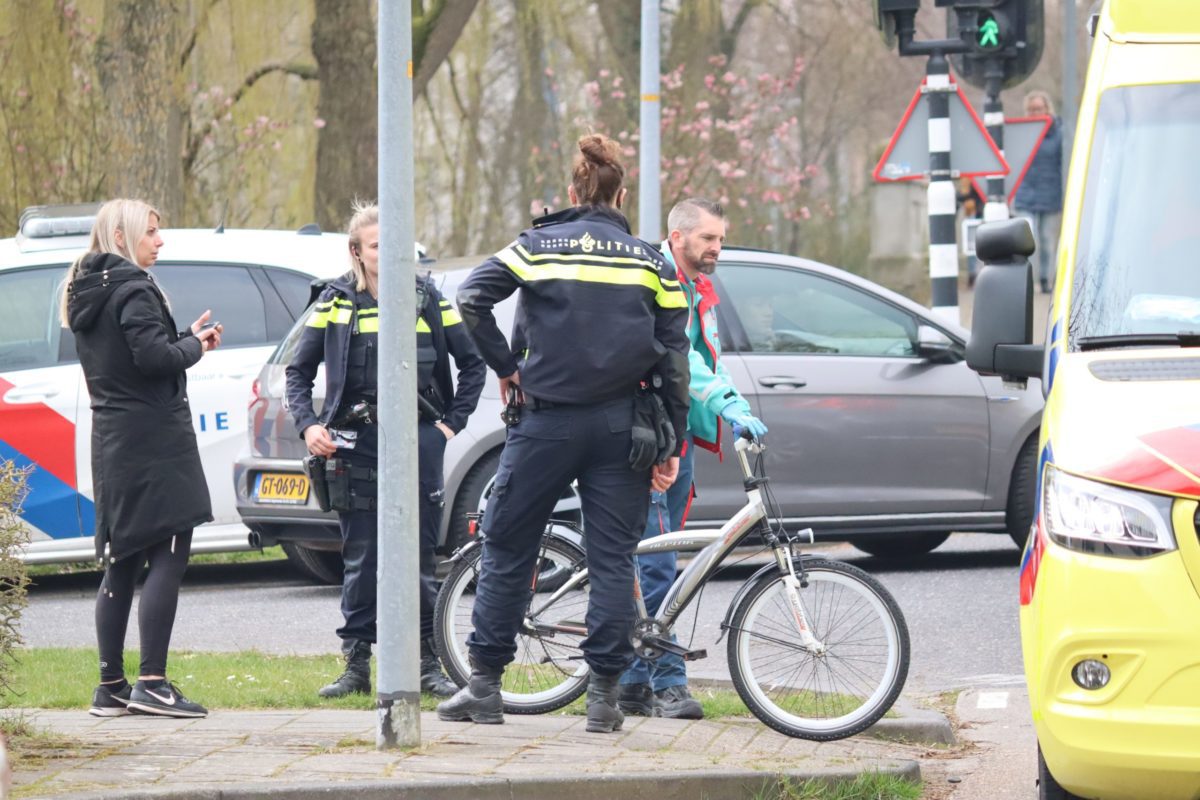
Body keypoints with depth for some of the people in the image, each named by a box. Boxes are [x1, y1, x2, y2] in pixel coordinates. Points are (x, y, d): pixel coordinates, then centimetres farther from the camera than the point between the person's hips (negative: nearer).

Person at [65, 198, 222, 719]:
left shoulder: (86, 295, 16)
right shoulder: (133, 291, -13)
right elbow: (153, 357, -23)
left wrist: (186, 339, 11)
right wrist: (193, 345, -5)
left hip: (112, 442, 9)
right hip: (154, 439, -9)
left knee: (121, 563, 11)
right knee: (168, 558, -8)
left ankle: (111, 686, 12)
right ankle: (151, 684, -14)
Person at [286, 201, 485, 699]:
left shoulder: (426, 299, 4)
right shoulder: (336, 303, 4)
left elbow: (472, 364, 11)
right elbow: (299, 371, 11)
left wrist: (452, 422, 4)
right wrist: (308, 425, -2)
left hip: (419, 439, 0)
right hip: (358, 443, 0)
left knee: (419, 557, 2)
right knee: (361, 560, 3)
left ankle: (427, 662, 9)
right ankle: (356, 664, 9)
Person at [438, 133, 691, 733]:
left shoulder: (539, 245, 2)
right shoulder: (651, 261, 6)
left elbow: (471, 299, -12)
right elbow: (674, 357, 3)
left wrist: (505, 367, -1)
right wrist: (672, 446, 6)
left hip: (548, 420, -1)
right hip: (621, 427, 1)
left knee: (506, 548, 8)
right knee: (613, 559, 4)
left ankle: (484, 685, 8)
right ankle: (603, 694, 1)